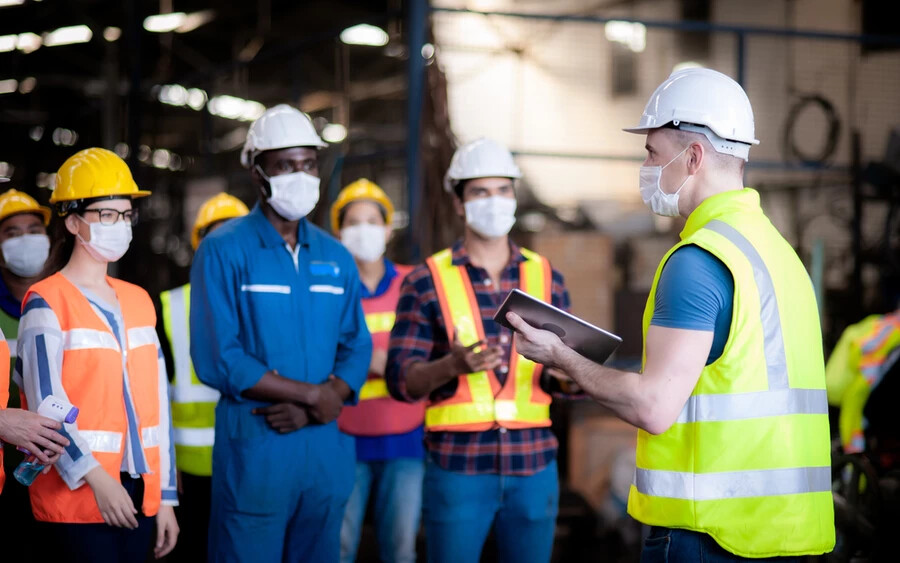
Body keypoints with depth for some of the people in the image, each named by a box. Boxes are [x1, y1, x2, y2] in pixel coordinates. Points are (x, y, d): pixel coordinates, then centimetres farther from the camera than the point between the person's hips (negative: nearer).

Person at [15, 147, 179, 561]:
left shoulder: (138, 301, 13)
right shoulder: (46, 303, -5)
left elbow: (156, 402, 13)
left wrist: (165, 496, 11)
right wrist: (96, 477, -21)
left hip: (138, 495, 6)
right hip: (76, 498, -6)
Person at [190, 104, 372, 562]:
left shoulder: (335, 258, 12)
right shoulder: (223, 251, -4)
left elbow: (356, 348, 8)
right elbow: (217, 360, -13)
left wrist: (321, 403, -12)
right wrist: (313, 395, -12)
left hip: (326, 445, 5)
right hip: (253, 449, -5)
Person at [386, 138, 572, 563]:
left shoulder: (546, 277, 8)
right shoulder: (426, 282, -1)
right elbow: (401, 381, -4)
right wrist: (452, 365, -23)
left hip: (533, 464, 3)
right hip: (457, 467, -2)